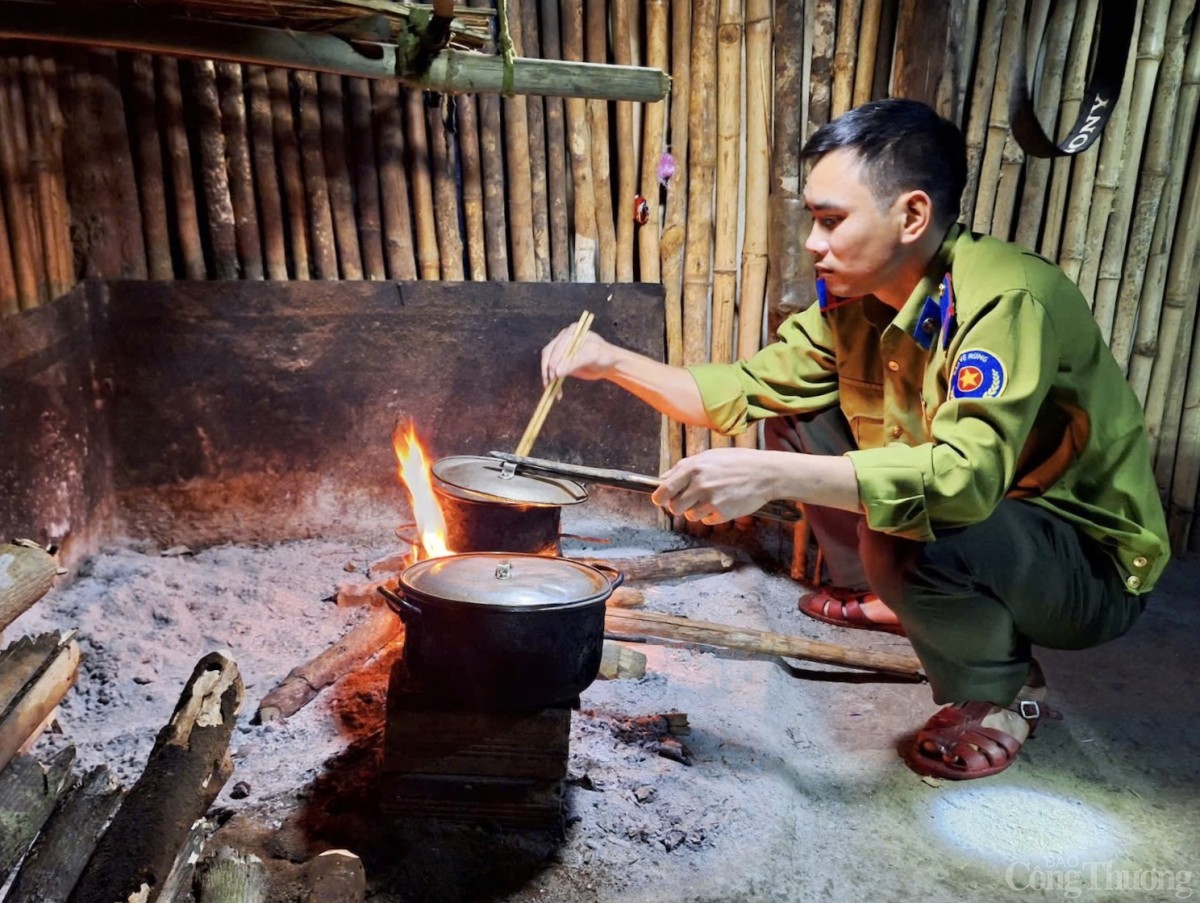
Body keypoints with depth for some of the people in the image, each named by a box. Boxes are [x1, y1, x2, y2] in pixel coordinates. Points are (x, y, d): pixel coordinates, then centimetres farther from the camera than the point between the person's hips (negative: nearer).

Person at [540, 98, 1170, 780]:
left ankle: (1004, 692, -3)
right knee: (795, 422, 3)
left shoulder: (1006, 300, -29)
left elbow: (965, 475, -42)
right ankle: (904, 601, 19)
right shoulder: (854, 296, -7)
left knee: (904, 532, -36)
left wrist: (771, 476, -48)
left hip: (1095, 564, -7)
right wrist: (614, 363, -11)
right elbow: (748, 391, -2)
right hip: (979, 514, 7)